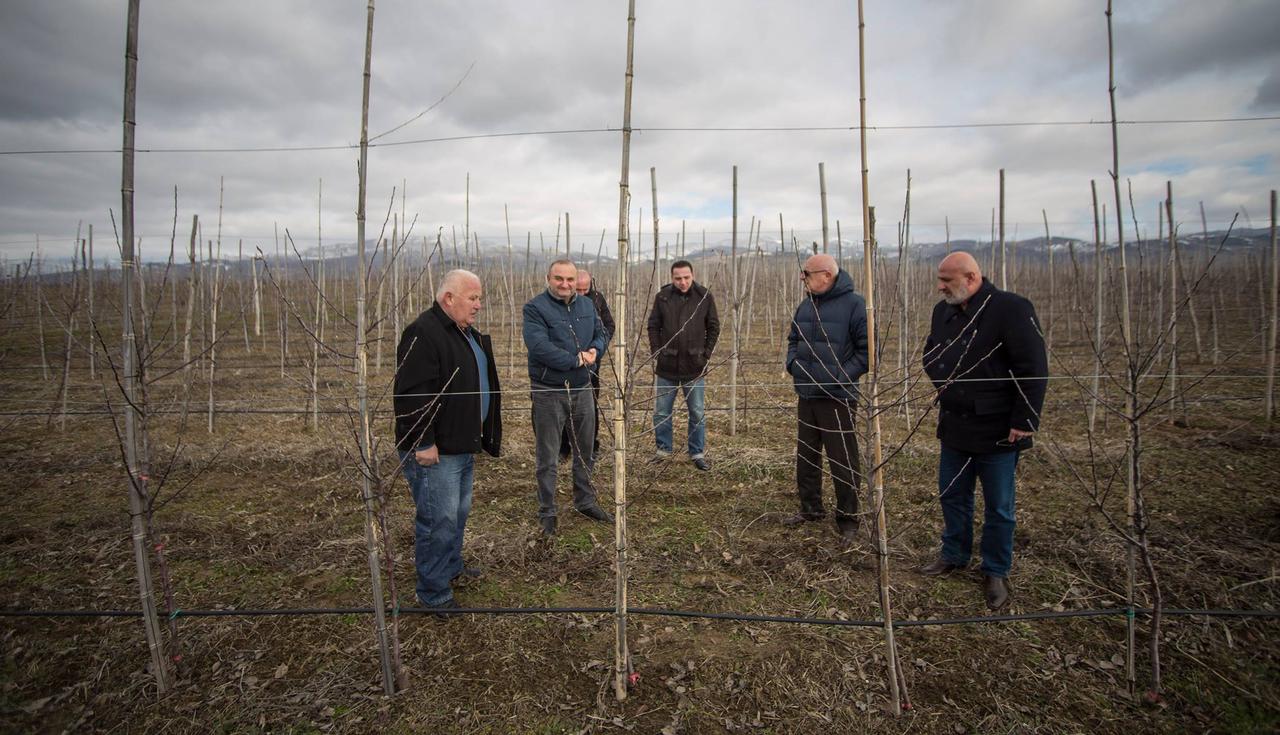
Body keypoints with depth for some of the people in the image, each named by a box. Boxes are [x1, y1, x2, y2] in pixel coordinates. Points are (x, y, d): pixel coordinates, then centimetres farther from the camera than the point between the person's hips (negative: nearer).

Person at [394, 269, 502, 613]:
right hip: (434, 451, -10)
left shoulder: (468, 334, 14)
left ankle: (451, 567, 41)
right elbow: (412, 393, -24)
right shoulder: (423, 333, -19)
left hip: (462, 446, 10)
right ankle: (434, 592, 13)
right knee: (439, 519, -2)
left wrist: (486, 435, 22)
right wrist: (423, 443, -24)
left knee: (459, 512, 22)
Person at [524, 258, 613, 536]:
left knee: (585, 451, 18)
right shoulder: (535, 308, -13)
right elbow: (539, 347, -24)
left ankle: (585, 502, 36)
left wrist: (594, 350, -11)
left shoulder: (587, 305, 6)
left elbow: (601, 335, 12)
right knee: (547, 457, 6)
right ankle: (547, 513, 21)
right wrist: (577, 360, -20)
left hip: (582, 389, 6)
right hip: (548, 392, -5)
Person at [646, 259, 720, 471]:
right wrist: (656, 352, -2)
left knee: (698, 413, 8)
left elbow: (714, 328, 5)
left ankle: (698, 453, 21)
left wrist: (706, 354, -1)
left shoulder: (705, 297, -2)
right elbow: (653, 326, 5)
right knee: (661, 412, 9)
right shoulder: (662, 297, -2)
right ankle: (664, 450, 25)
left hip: (695, 366, -1)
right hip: (667, 366, 1)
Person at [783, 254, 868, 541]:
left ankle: (848, 520, 17)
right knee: (805, 455, 17)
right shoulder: (806, 305, 10)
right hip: (806, 396, 7)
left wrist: (843, 376, -18)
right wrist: (792, 363, 5)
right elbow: (793, 339, 23)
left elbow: (867, 350, -12)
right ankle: (811, 508, 34)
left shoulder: (853, 305, -11)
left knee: (843, 461, 2)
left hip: (837, 398, -7)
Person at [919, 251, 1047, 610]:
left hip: (998, 431, -6)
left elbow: (1034, 369, -16)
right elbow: (931, 354, 20)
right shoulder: (943, 310, 5)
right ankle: (954, 555, 36)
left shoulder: (1011, 308, -16)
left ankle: (996, 572, 25)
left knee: (998, 507, 8)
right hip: (954, 426, 6)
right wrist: (943, 381, 2)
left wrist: (1025, 421, -17)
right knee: (952, 495, 17)